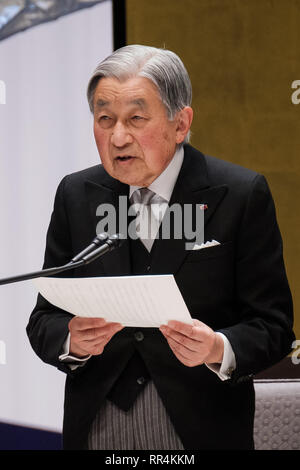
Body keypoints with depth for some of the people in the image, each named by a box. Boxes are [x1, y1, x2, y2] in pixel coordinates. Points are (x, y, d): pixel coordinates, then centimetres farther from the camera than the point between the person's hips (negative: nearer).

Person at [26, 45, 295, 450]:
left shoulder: (241, 195, -8)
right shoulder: (76, 195, 2)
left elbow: (273, 327, -8)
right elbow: (45, 321, 2)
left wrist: (219, 350, -27)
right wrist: (73, 341, -19)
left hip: (202, 432, -2)